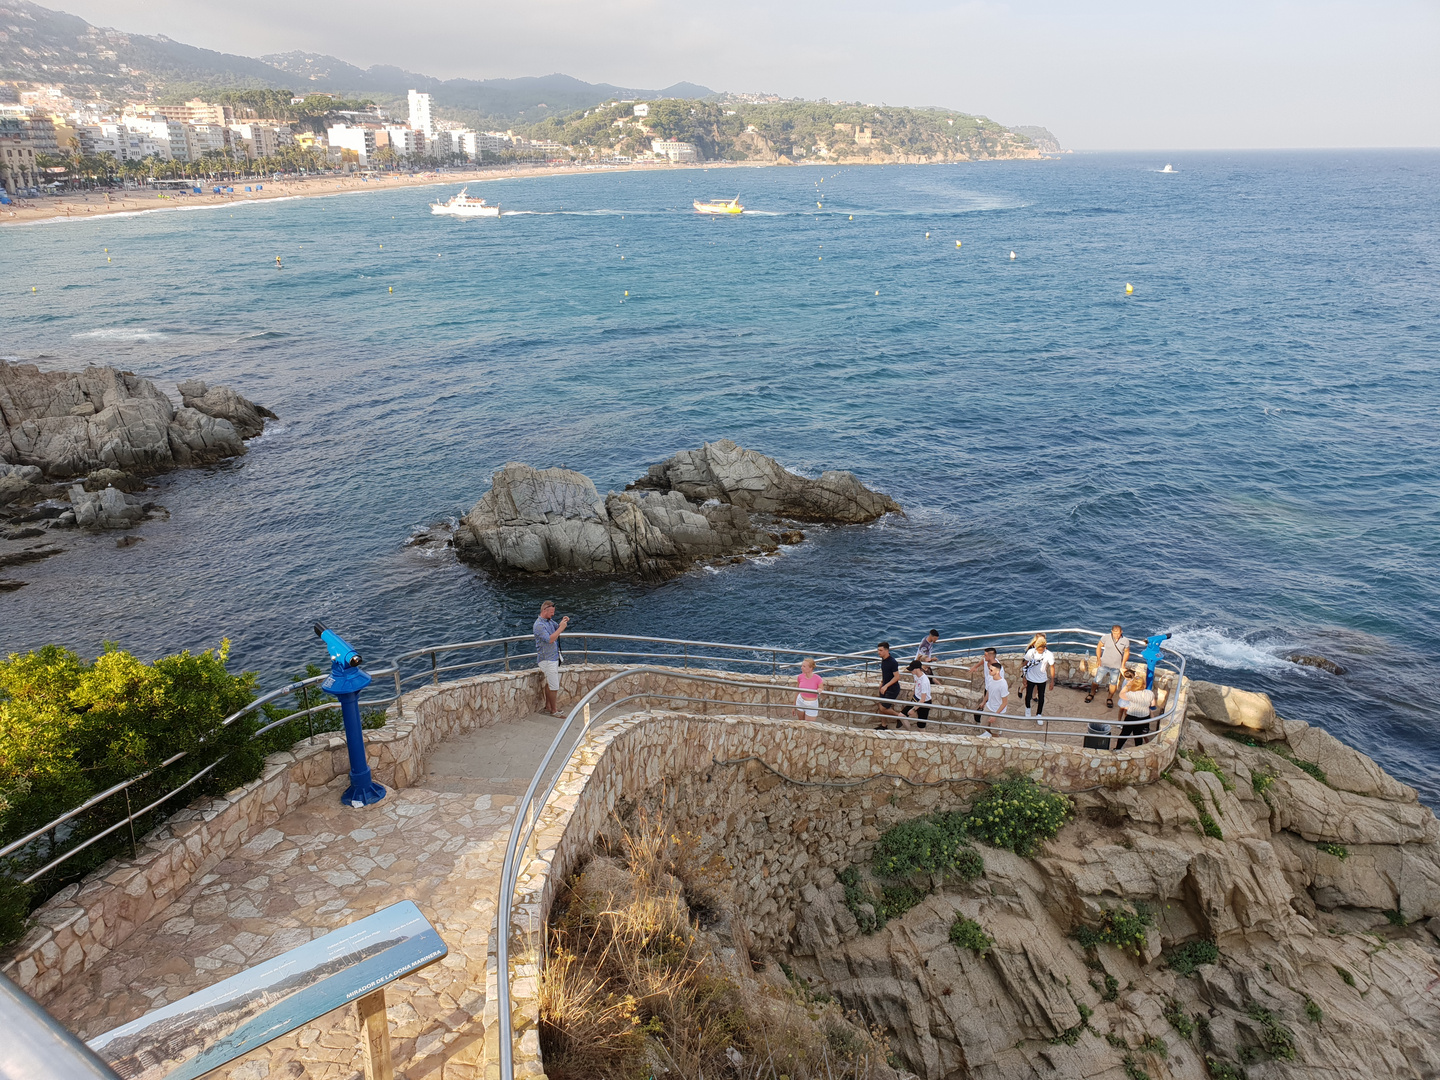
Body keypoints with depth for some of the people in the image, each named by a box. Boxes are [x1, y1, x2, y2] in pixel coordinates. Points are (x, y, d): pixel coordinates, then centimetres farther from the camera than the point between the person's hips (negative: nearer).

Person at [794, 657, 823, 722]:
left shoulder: (818, 679, -22)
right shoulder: (800, 677, -10)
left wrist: (820, 691, -34)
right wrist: (794, 706, 12)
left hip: (812, 705, -3)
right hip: (800, 702, 3)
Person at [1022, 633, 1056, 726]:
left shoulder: (1049, 655, -21)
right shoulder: (1030, 652, -20)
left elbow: (1052, 667, -10)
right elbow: (1025, 665, -6)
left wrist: (1052, 681, -4)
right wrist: (1024, 678, 0)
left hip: (1042, 680, 0)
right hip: (1030, 678, 0)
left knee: (1041, 697, 12)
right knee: (1028, 695, 14)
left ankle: (1039, 715, 34)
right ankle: (1027, 708, 46)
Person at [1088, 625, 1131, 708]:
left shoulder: (1125, 641, -8)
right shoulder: (1106, 638, -12)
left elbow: (1126, 652, 6)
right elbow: (1099, 646, 2)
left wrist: (1123, 664, 4)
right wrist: (1098, 659, -4)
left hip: (1116, 667, 1)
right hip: (1104, 664, -1)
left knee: (1113, 682, 9)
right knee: (1097, 680, 2)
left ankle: (1109, 698, 27)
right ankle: (1091, 694, 23)